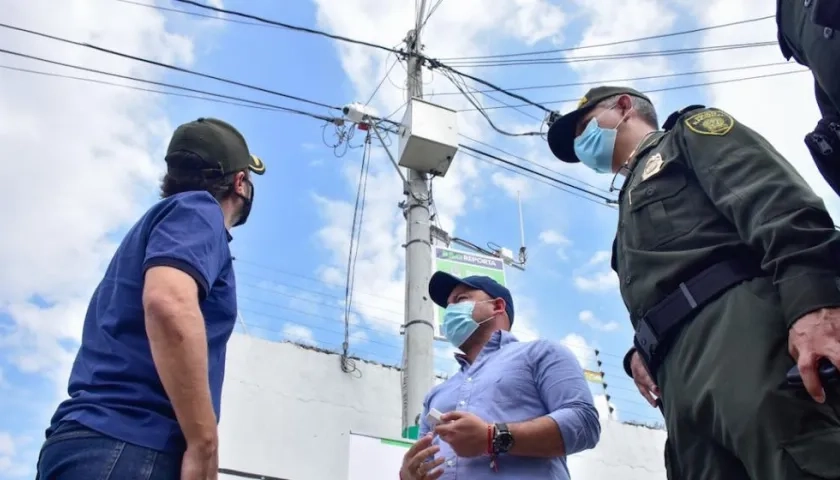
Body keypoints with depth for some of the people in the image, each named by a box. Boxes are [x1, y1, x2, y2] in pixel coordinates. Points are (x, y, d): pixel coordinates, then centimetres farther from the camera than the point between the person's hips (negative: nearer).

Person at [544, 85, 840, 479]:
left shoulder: (689, 132, 18)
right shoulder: (634, 203, 40)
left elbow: (774, 194, -2)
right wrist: (642, 352, 10)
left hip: (735, 319, -7)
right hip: (683, 377, 7)